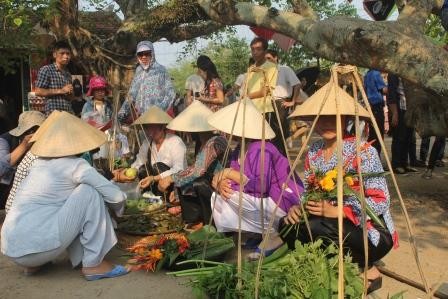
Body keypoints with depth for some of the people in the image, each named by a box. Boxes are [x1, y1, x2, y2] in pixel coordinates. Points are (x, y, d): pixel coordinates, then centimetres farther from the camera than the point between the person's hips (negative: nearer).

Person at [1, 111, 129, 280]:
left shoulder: (41, 163, 15)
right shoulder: (75, 165, -7)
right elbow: (116, 196, -7)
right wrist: (118, 207, 18)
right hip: (37, 246, -8)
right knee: (90, 192, -5)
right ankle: (94, 264, -2)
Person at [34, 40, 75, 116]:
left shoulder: (68, 74, 18)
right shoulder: (46, 69, 0)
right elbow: (38, 92, -7)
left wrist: (70, 93, 2)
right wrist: (60, 91, -10)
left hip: (69, 113, 6)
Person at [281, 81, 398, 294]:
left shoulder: (363, 151, -17)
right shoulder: (313, 152, 1)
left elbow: (381, 202, -21)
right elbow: (307, 192, 8)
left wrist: (336, 211, -30)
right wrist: (298, 207, -14)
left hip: (371, 232, -6)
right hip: (336, 227, 6)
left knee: (315, 228, -30)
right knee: (288, 225, -13)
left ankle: (367, 269, -3)